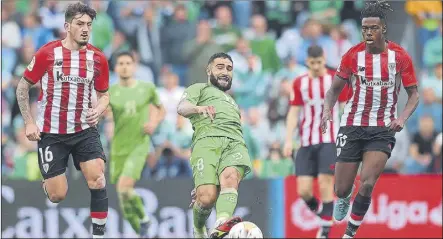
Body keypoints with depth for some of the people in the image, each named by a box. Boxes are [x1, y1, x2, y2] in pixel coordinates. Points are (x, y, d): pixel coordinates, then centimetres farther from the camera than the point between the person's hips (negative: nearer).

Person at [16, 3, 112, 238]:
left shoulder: (98, 58, -2)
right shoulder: (47, 53, -10)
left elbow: (104, 94, 12)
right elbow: (22, 87, 1)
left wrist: (98, 110, -10)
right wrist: (29, 122, -5)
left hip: (84, 130, 2)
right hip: (51, 133, -2)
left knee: (97, 180, -17)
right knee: (57, 196, -2)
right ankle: (46, 183, 36)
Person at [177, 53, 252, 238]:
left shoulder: (232, 102, 45)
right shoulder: (199, 89, 27)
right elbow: (182, 108, 5)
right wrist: (199, 108, -18)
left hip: (235, 143, 4)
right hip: (207, 140, -4)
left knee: (230, 176, -33)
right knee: (207, 197, -23)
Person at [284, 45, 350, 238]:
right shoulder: (299, 83, 8)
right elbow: (294, 112, 10)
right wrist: (288, 140, 2)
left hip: (329, 141, -3)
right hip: (306, 143, 3)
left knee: (325, 186, -13)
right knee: (303, 191, -5)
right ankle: (321, 213, 23)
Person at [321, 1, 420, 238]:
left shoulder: (400, 56, -6)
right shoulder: (353, 55, -3)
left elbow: (414, 94, 1)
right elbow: (334, 89, 6)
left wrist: (402, 117, -17)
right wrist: (327, 109, -15)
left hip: (383, 129, -1)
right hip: (352, 126, 1)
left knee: (367, 184, -19)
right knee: (341, 190, 3)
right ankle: (343, 200, 42)